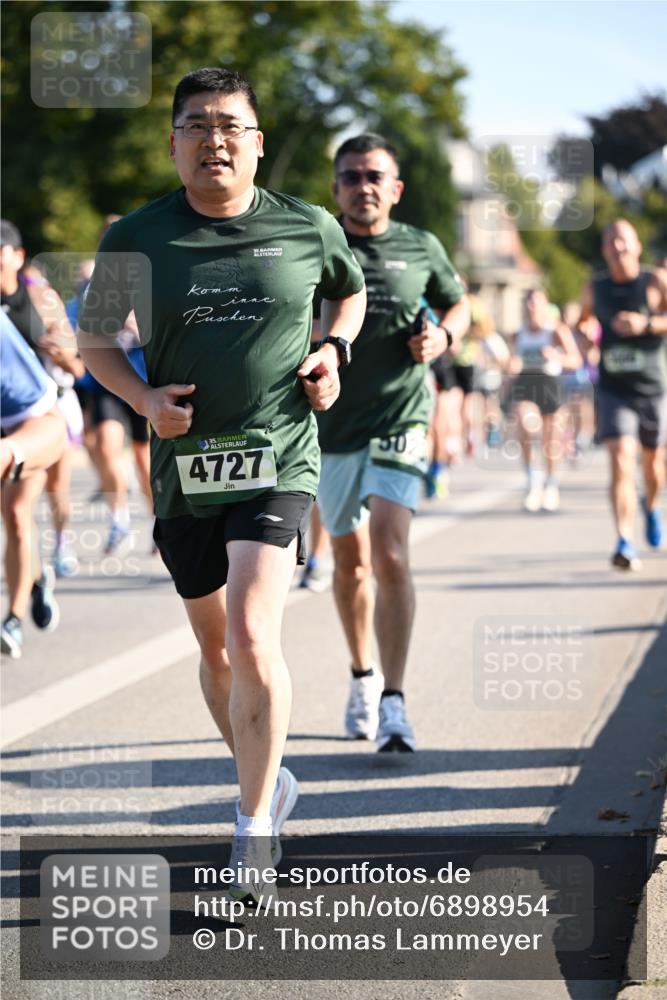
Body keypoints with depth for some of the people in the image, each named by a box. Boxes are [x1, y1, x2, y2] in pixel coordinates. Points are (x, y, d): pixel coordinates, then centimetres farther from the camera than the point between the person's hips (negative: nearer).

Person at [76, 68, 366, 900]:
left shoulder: (308, 229, 1)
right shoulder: (135, 239, 0)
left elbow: (351, 292, 22)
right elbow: (94, 340, 11)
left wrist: (334, 351, 2)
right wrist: (144, 399, -7)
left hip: (278, 462, -2)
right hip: (184, 466, 3)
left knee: (251, 637, -18)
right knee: (215, 650, 15)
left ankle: (255, 825, -7)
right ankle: (269, 778, 39)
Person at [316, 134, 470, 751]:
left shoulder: (421, 249, 3)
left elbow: (457, 304, 19)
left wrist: (443, 335, -2)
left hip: (400, 424, -2)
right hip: (330, 426, 2)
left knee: (390, 556, -17)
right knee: (350, 560, 15)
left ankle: (394, 702, -16)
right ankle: (363, 677, 35)